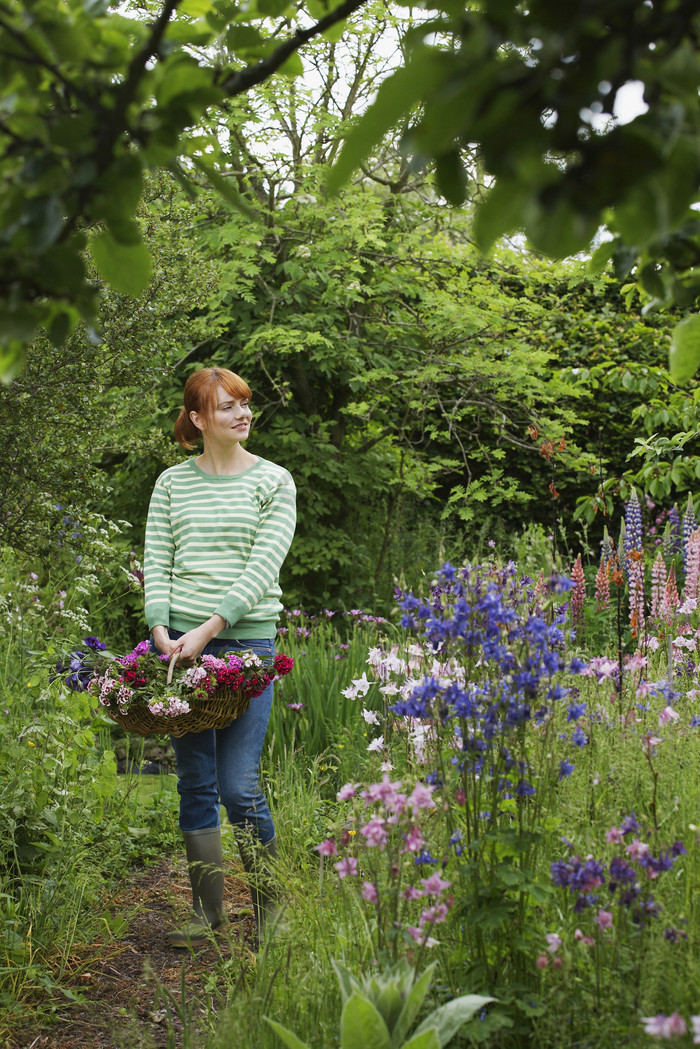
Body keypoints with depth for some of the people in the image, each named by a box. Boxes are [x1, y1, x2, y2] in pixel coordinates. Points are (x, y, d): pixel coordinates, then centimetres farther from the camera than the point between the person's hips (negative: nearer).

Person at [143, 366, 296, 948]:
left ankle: (268, 906, 14)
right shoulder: (172, 482, 10)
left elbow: (263, 567, -7)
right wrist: (161, 630, -10)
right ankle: (208, 911, 19)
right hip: (182, 643, 3)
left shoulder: (273, 480, 2)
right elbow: (156, 562, 7)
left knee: (239, 786, -5)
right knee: (195, 784, 7)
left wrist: (208, 629, -15)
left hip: (246, 640, -3)